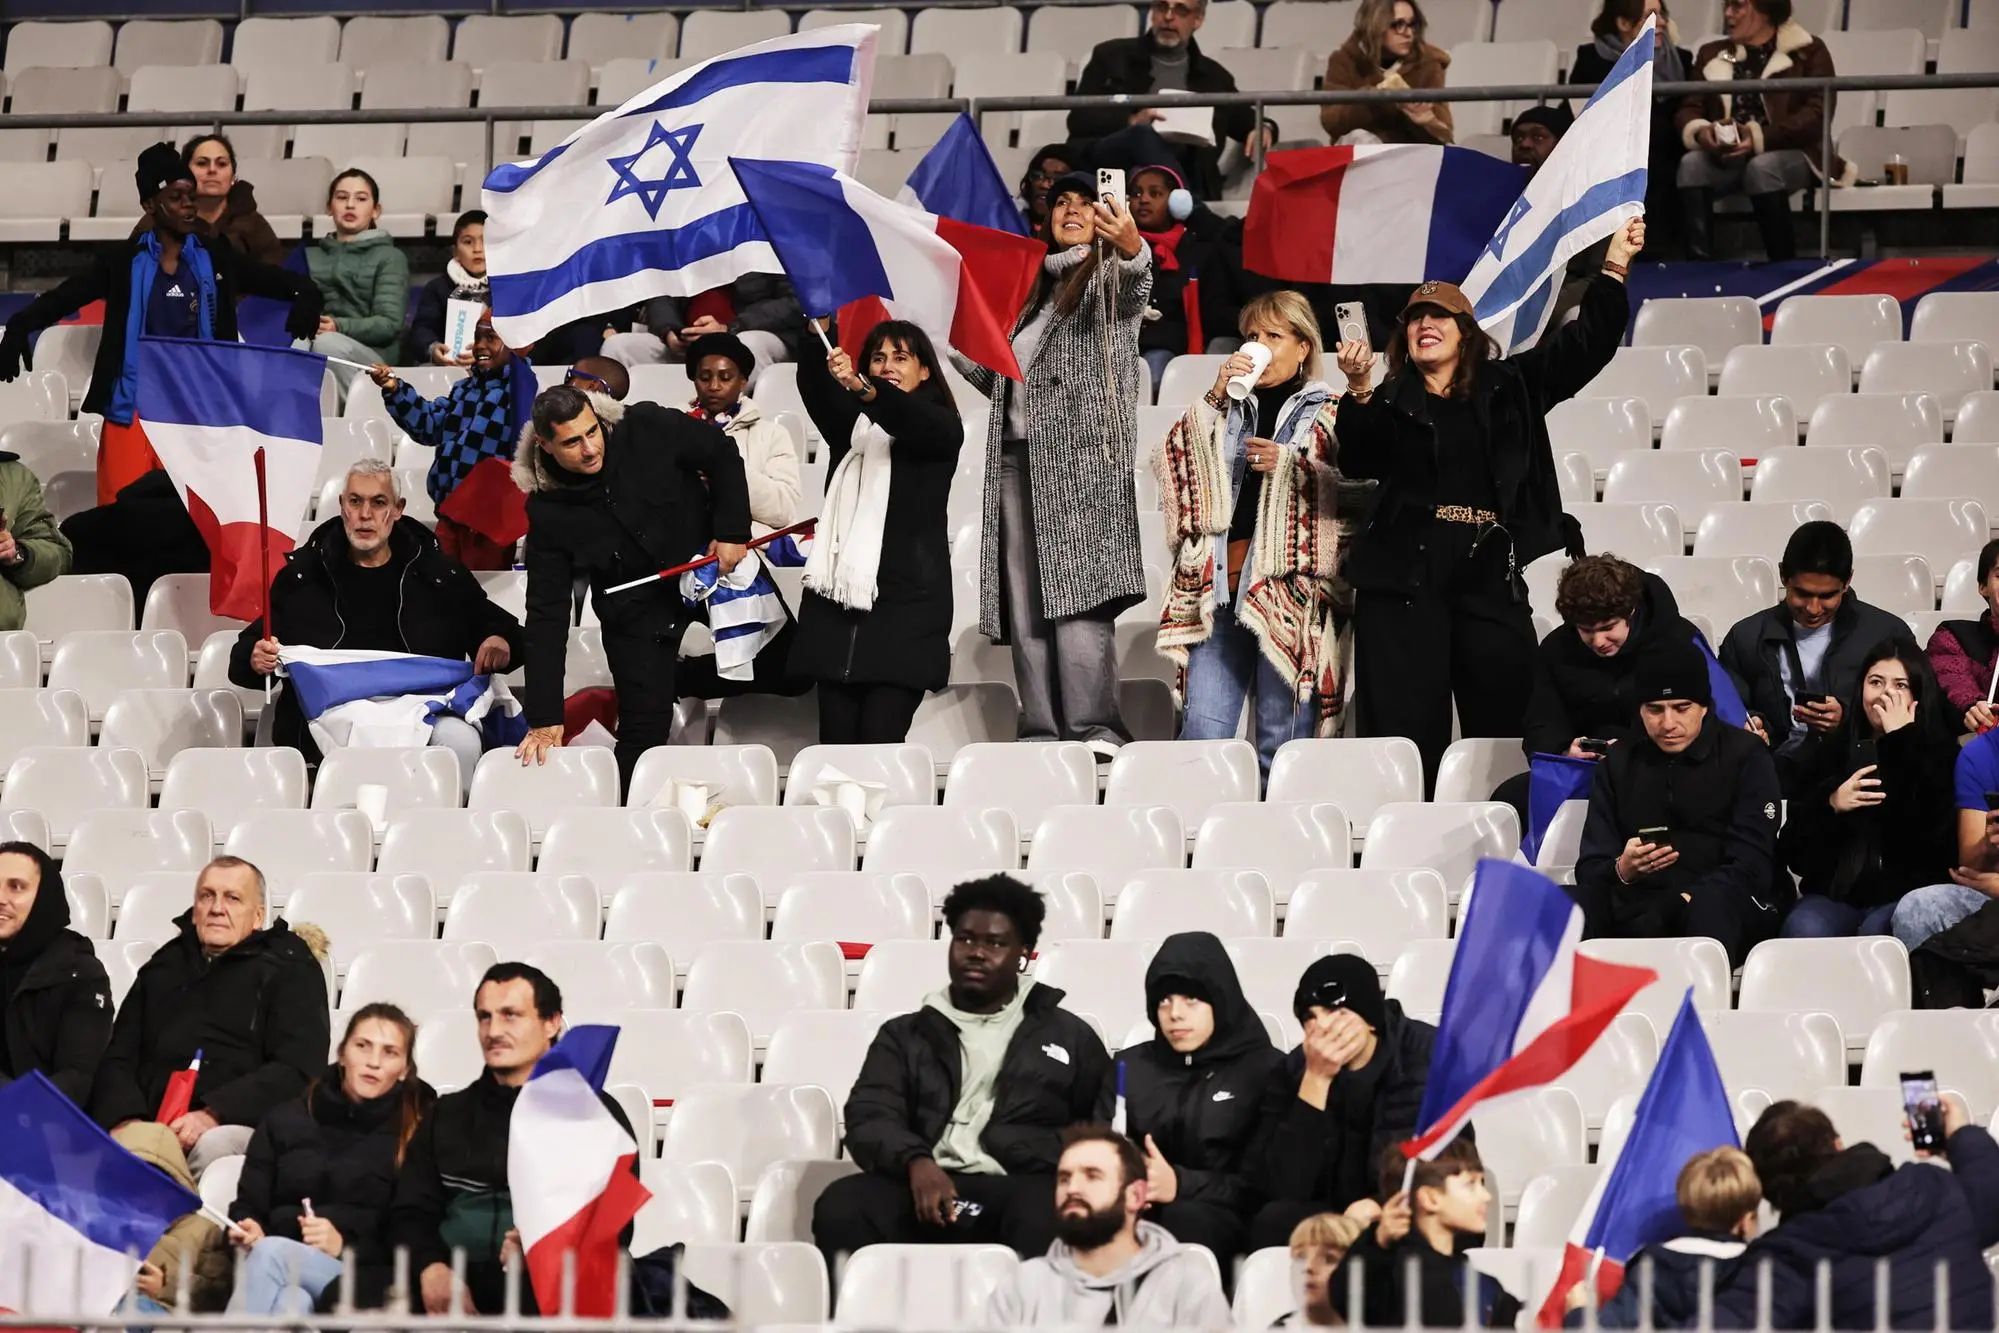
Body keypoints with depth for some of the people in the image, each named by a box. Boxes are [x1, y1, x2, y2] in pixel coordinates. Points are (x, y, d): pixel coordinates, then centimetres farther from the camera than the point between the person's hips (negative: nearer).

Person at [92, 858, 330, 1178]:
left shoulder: (290, 969, 11)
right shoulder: (163, 968, 27)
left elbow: (298, 1069, -4)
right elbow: (117, 1059, 20)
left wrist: (213, 1115, -18)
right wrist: (125, 1118, -4)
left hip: (238, 1126, -3)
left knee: (216, 1145, -38)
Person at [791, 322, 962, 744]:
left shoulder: (940, 427, 7)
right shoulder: (849, 423, 18)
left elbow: (909, 419, -16)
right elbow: (813, 386, -2)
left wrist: (863, 389, -37)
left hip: (905, 603, -4)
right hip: (836, 600, 4)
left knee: (879, 740, -14)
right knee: (835, 743, -3)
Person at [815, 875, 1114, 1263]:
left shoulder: (1069, 1037, 24)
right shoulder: (905, 1035, 24)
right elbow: (869, 1118, 10)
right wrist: (916, 1161, -14)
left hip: (1020, 1190, -1)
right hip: (924, 1189, 1)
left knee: (1043, 1213, -40)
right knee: (840, 1207, -32)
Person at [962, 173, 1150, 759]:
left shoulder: (1110, 279, 6)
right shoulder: (1028, 287, 25)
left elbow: (1135, 285, -20)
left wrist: (1131, 247, -43)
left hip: (1080, 453, -7)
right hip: (1019, 454, 7)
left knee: (1076, 595, -18)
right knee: (1024, 601, -1)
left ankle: (1096, 728, -23)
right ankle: (1041, 733, -3)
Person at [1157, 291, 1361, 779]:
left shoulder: (1330, 416, 8)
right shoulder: (1225, 409, 20)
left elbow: (1362, 489, -4)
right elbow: (1174, 461, 5)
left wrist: (1291, 465, -10)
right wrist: (1215, 396, 0)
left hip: (1293, 590, -3)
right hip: (1220, 584, 3)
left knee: (1284, 742, -3)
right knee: (1202, 730, -5)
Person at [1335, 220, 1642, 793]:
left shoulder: (1509, 386, 16)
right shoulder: (1390, 400, 9)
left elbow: (1585, 344, 11)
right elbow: (1359, 461, -7)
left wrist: (1615, 266, 3)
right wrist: (1358, 391, -23)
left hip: (1491, 573, 2)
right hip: (1405, 575, -2)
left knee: (1505, 724, -1)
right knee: (1406, 728, -4)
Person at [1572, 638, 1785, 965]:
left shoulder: (1745, 756, 3)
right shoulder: (1618, 764, 13)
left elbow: (1751, 868, -5)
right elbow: (1590, 868, 6)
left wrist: (1688, 901, -22)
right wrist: (1621, 871, -19)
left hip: (1727, 911, -3)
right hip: (1637, 910, 3)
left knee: (1709, 903, -40)